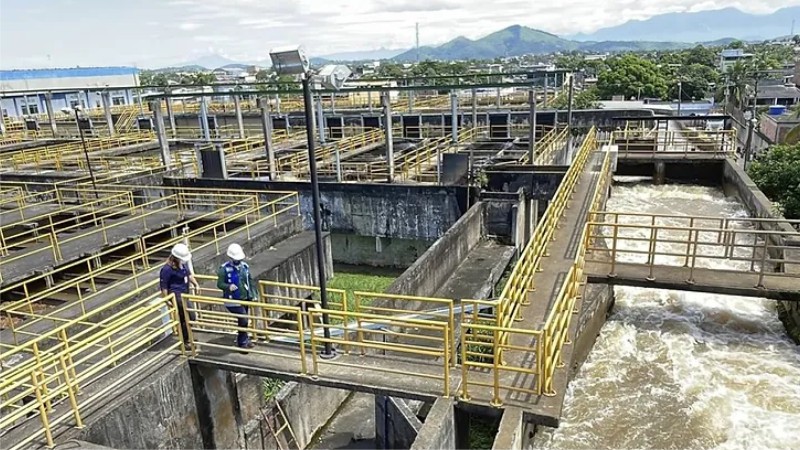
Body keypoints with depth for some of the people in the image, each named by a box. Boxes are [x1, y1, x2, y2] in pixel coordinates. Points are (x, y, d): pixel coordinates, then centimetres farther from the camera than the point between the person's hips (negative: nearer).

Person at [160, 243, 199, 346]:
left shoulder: (183, 263, 0)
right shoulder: (167, 269, -22)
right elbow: (163, 286, -15)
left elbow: (188, 274, 19)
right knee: (190, 316, -11)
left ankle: (185, 339, 33)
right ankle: (185, 340, 2)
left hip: (184, 294, 8)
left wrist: (196, 284, 10)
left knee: (183, 318, 19)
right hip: (176, 295, -8)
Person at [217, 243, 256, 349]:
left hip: (245, 298, 6)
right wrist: (228, 286, -30)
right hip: (233, 300, -6)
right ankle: (242, 342, 7)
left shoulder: (245, 266, 2)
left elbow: (250, 281, 12)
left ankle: (243, 339, 35)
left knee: (243, 320, 17)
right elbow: (219, 284, -10)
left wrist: (253, 294, 7)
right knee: (243, 320, -10)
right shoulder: (224, 269, -13)